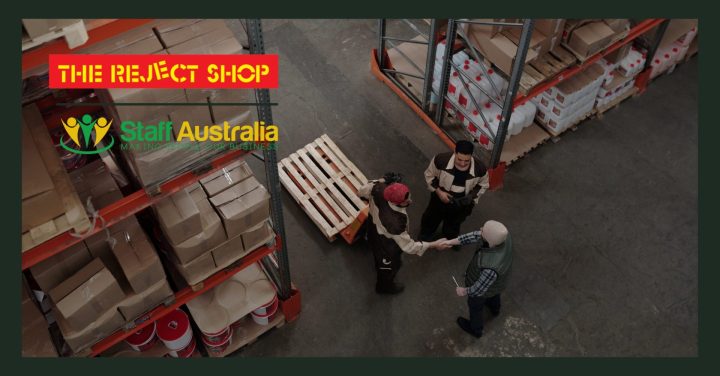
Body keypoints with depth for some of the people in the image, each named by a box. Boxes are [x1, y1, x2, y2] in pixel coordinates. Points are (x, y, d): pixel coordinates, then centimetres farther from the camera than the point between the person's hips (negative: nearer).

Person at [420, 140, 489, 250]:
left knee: (454, 224, 31)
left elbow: (483, 185, -8)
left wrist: (472, 196, -21)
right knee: (431, 218, 29)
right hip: (440, 198, -1)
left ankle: (450, 239, 64)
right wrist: (439, 192, -23)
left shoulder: (479, 168, -31)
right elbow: (430, 175, -14)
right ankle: (426, 235, 62)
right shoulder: (441, 159, -35)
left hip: (462, 204, 1)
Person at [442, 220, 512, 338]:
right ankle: (494, 309, 72)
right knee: (494, 294, 39)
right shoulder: (503, 235, -35)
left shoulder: (491, 267, -49)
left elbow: (480, 289, -30)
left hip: (484, 286, -5)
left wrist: (465, 291, -10)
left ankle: (475, 329, 58)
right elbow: (476, 236, -18)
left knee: (475, 306, 28)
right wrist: (452, 241, -19)